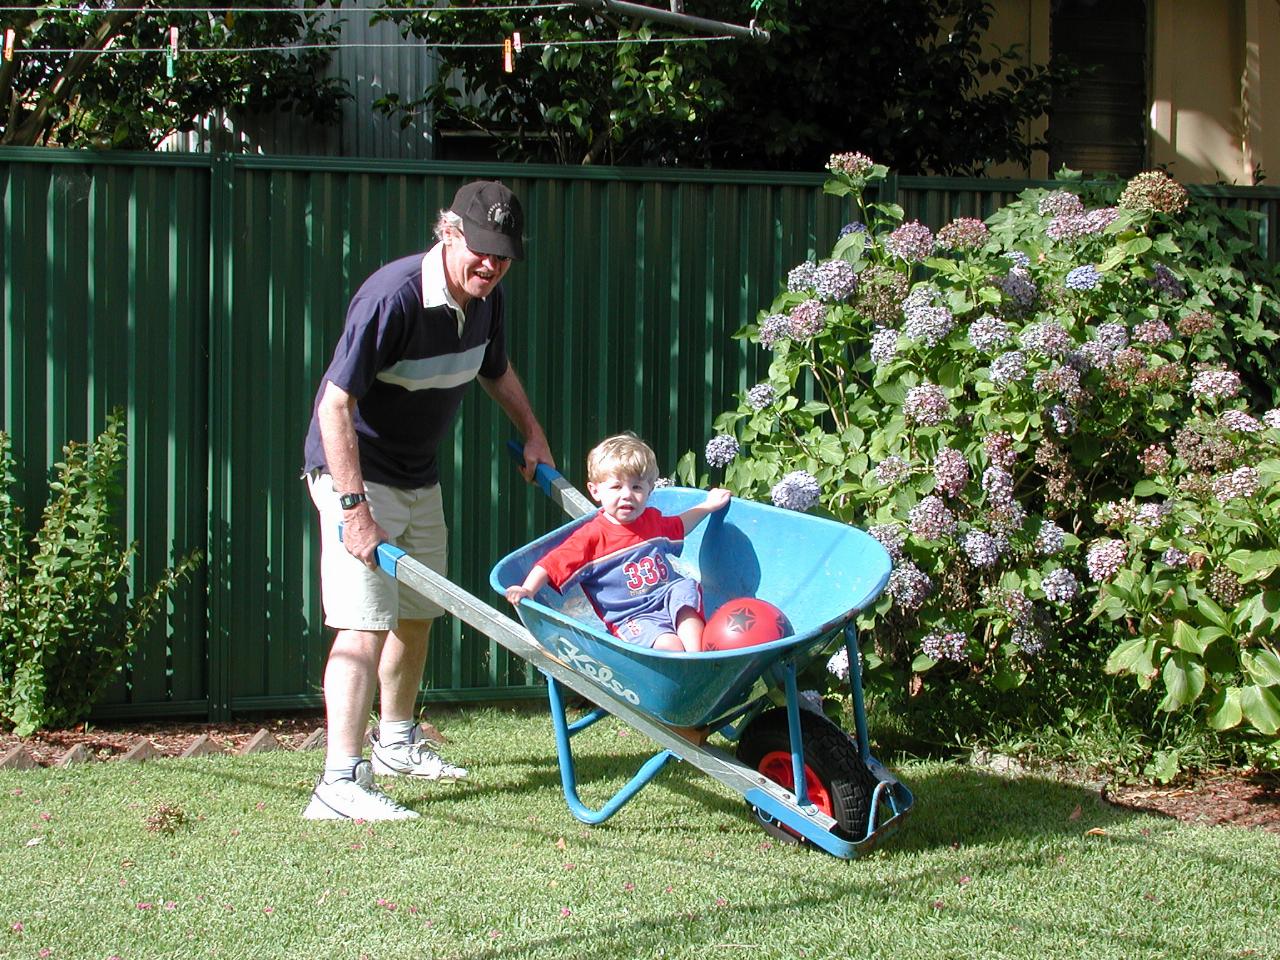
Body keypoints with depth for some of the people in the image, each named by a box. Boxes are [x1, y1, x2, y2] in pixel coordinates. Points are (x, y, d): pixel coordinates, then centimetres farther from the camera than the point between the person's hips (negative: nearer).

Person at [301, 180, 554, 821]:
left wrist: (532, 433, 20)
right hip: (354, 472, -8)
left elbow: (496, 371, 21)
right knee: (366, 622, -17)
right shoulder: (393, 297, -29)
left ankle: (397, 742, 40)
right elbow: (335, 406, -30)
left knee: (416, 614, 20)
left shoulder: (485, 298, -4)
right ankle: (340, 782, -22)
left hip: (418, 476, 8)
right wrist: (355, 509, -34)